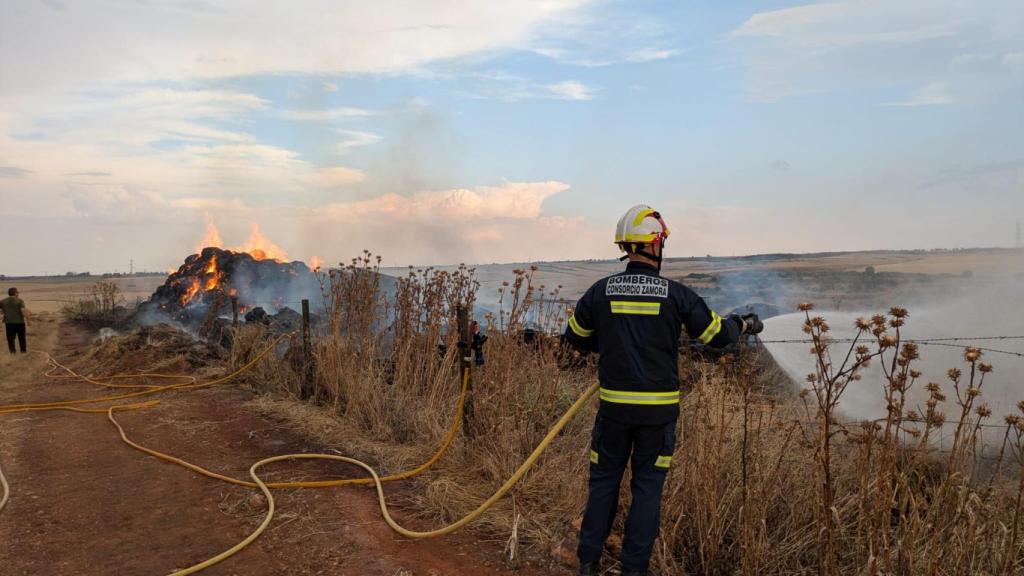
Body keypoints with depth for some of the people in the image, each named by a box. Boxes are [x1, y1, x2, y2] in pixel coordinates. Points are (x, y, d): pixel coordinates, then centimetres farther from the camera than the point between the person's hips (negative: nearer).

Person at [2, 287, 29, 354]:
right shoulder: (19, 301, -9)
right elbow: (23, 311, -18)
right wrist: (27, 320, -15)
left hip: (8, 322, 2)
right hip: (19, 322, -2)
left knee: (10, 337, 8)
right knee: (21, 337, 11)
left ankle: (12, 350, 2)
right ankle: (23, 350, 18)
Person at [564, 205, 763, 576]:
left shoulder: (601, 291, -3)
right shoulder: (675, 294, -7)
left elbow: (575, 337, 10)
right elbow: (717, 335, 3)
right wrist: (745, 324, 23)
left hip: (614, 405, 1)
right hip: (659, 408, -1)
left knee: (604, 481, 14)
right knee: (648, 486, 11)